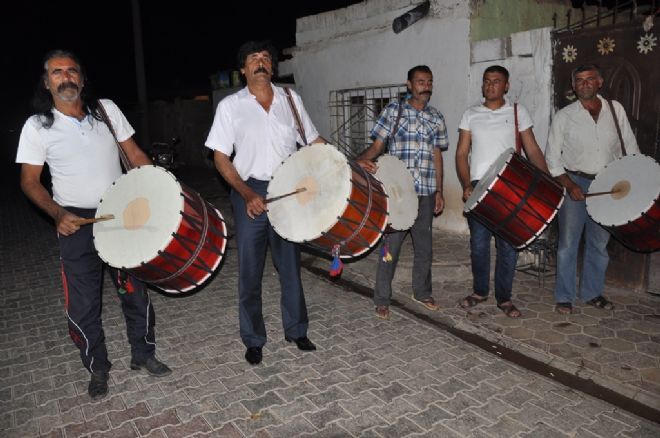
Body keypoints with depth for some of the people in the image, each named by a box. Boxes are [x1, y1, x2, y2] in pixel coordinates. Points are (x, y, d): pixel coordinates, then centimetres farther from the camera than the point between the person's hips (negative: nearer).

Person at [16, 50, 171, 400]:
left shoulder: (106, 110, 1)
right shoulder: (37, 126, -5)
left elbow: (135, 155, 5)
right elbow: (30, 181, -1)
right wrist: (58, 214, -19)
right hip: (76, 223, -1)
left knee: (135, 290, 8)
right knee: (82, 304, 5)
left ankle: (143, 354, 29)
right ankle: (97, 368, 27)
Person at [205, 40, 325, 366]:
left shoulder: (290, 98, 6)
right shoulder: (230, 106, -1)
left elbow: (313, 140, 12)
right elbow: (220, 157, -3)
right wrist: (247, 194, -16)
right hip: (250, 194, -2)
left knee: (290, 265, 12)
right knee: (250, 270, 6)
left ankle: (296, 330, 29)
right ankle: (253, 339, 23)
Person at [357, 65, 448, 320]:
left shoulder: (436, 118, 13)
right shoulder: (393, 110, 2)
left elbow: (437, 156, 15)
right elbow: (378, 144, -4)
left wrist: (439, 191, 11)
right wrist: (364, 159, -26)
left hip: (426, 193, 4)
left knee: (424, 246, 13)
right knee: (391, 245, 0)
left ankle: (421, 292, 32)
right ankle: (382, 300, 13)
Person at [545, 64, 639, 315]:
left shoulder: (616, 110, 4)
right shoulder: (564, 116, -3)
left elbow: (630, 148, 9)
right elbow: (552, 157, -3)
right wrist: (569, 185, -13)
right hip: (574, 184, -3)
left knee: (599, 244, 12)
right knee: (568, 244, 1)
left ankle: (592, 293, 28)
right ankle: (564, 297, 14)